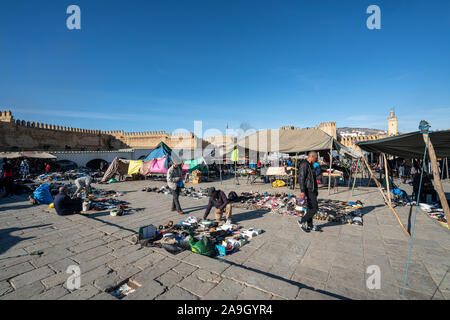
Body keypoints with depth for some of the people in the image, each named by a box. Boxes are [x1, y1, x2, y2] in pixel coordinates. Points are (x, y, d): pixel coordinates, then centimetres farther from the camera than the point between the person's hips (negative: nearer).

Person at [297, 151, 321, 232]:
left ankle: (310, 226, 22)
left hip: (312, 189, 10)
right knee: (315, 208, -6)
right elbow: (301, 178, -22)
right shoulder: (304, 164, -16)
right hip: (308, 190, -10)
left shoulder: (310, 165, 16)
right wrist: (302, 191, -26)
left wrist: (316, 189, 26)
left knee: (310, 208, 13)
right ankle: (302, 222, 5)